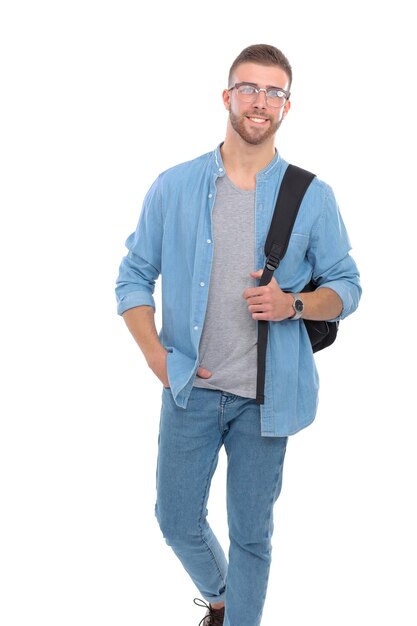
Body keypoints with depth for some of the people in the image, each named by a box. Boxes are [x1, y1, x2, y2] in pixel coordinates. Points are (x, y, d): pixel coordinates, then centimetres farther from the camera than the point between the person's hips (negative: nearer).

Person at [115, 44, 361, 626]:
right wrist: (156, 355, -8)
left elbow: (346, 286, 4)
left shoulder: (313, 197, -2)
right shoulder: (174, 186, 0)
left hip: (266, 396, -1)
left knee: (251, 534, 11)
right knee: (178, 521, 13)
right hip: (191, 388, 1)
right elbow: (135, 275, 4)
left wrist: (292, 304, -16)